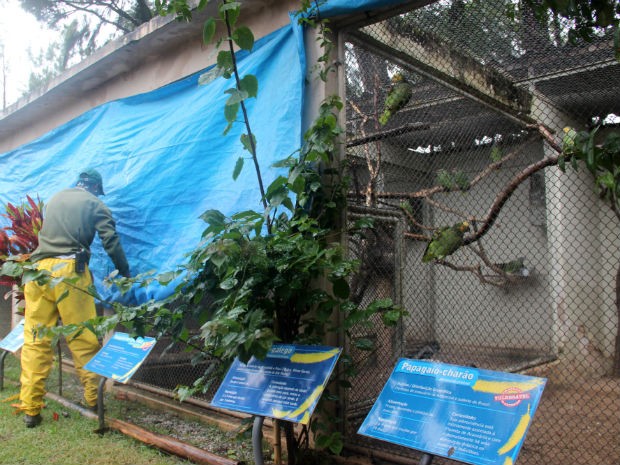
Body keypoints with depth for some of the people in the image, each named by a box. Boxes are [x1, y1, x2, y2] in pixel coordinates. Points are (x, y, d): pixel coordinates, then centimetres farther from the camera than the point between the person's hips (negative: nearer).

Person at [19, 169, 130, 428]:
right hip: (69, 270, -4)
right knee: (83, 339, 2)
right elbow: (111, 241, -1)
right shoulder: (94, 204, 9)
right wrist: (125, 273, 6)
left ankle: (30, 409, 5)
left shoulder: (55, 199, 24)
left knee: (35, 341, 4)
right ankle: (94, 399, 8)